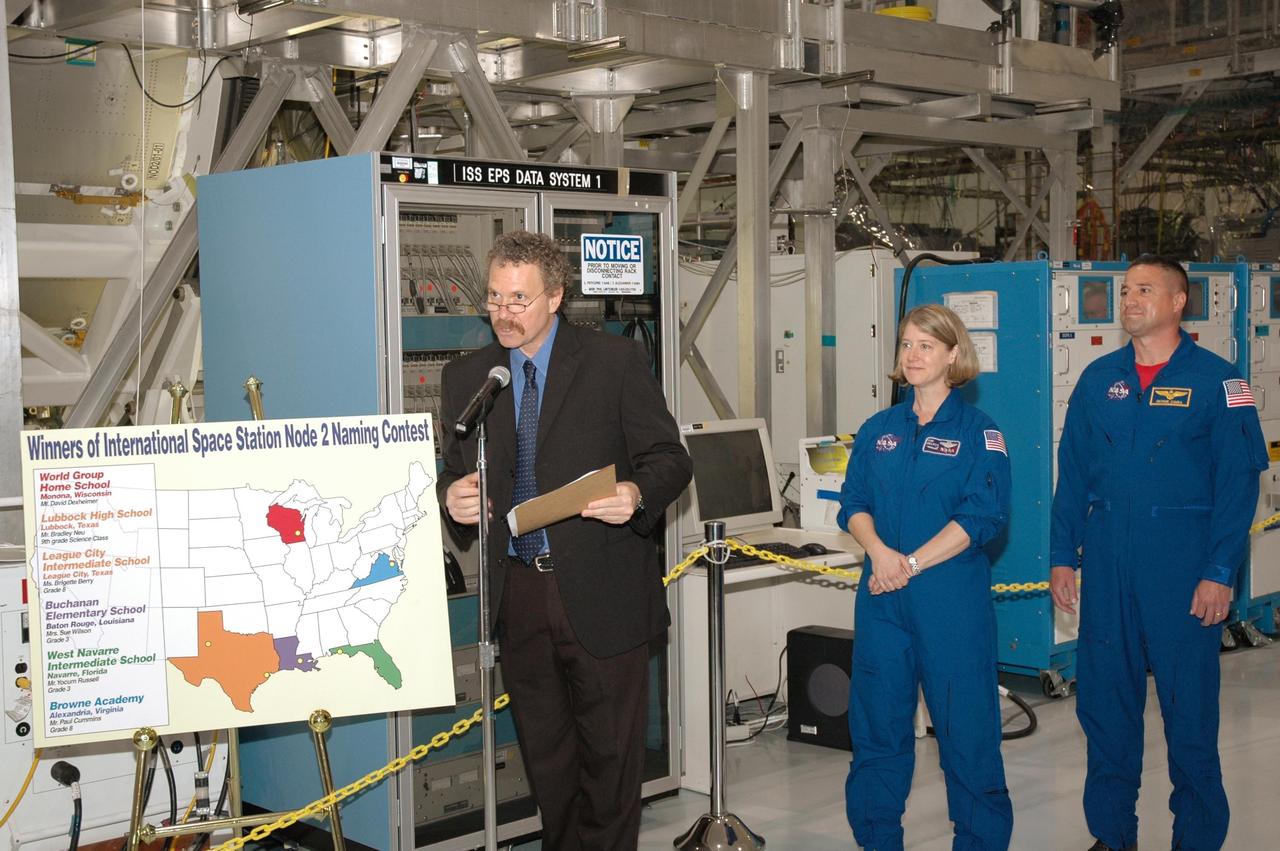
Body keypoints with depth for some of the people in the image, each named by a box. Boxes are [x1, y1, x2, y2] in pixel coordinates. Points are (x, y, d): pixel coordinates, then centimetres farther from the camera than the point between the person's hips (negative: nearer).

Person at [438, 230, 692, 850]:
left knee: (611, 751, 6)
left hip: (601, 591, -3)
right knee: (544, 752, 15)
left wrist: (637, 494, -23)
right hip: (517, 590, 4)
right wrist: (452, 497, -11)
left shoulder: (616, 361, -3)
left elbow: (670, 459, -2)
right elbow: (454, 477, 13)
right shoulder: (465, 378, 8)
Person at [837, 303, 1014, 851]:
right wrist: (879, 551, -13)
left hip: (951, 598, -4)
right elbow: (853, 503, 8)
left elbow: (982, 516, -10)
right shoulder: (878, 430, 12)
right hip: (881, 599, 4)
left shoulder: (978, 431, -1)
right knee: (877, 723, 9)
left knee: (966, 725, 1)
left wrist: (911, 565, -16)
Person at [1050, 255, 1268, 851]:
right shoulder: (1099, 378, 9)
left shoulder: (1214, 379, -3)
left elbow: (1239, 481, -6)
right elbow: (1072, 474, 11)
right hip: (1106, 559, 4)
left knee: (1189, 702, 3)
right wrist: (1061, 556, 5)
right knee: (1103, 698, 9)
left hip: (1180, 559, -4)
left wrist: (1219, 573, -12)